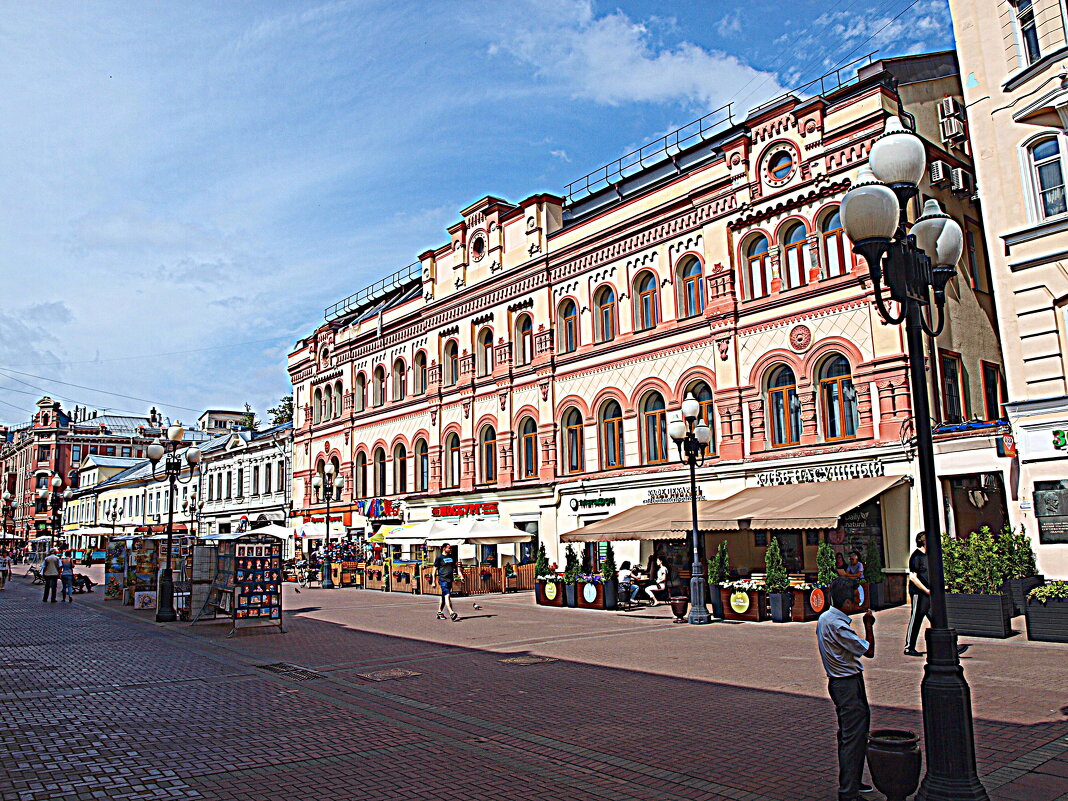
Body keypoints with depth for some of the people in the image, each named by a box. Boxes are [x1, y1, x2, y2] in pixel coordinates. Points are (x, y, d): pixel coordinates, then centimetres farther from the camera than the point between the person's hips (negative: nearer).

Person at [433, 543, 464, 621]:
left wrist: (461, 575, 5)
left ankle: (439, 613, 24)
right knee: (447, 595, -15)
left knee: (444, 597, 13)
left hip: (450, 579, 6)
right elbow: (435, 570, -1)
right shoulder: (439, 557, -3)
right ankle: (452, 614, -23)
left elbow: (456, 566, 18)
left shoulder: (452, 557, 14)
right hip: (443, 580, -6)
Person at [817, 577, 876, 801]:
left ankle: (851, 782, 33)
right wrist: (869, 624, -6)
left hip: (838, 680, 10)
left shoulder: (825, 618, 7)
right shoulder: (837, 625, -24)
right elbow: (869, 651, -16)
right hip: (848, 684, -10)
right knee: (853, 737, -5)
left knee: (848, 735, 20)